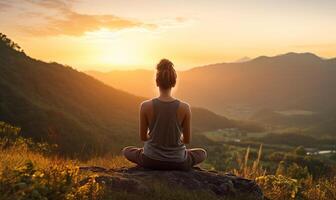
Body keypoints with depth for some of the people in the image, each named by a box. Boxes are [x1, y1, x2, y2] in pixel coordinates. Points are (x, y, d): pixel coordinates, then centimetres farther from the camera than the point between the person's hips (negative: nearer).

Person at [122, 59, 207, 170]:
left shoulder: (145, 106, -15)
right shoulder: (184, 107, -14)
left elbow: (143, 137, -2)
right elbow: (187, 140, -2)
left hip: (151, 161, 0)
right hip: (177, 163, 1)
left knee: (126, 151, 31)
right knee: (202, 153, 31)